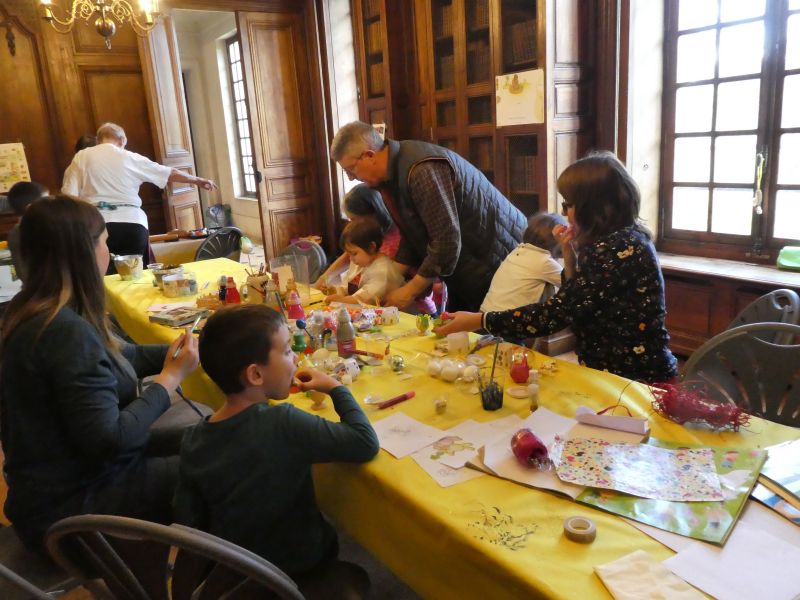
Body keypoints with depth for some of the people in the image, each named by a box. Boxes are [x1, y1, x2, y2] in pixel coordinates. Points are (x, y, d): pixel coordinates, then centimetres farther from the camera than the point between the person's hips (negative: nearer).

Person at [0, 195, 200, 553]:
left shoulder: (34, 310, 2)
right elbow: (109, 439, -30)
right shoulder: (66, 331, -29)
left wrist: (174, 353, -3)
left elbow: (115, 358, 10)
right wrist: (172, 377, -20)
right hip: (70, 506, -10)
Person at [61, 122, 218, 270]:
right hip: (131, 223, 1)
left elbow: (69, 196, 1)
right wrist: (198, 180, 29)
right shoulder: (130, 158, 11)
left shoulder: (81, 157, 9)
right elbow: (170, 173, 17)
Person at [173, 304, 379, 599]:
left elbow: (188, 523, -8)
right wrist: (336, 388, -15)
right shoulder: (284, 424, -31)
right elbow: (365, 444, -29)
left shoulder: (193, 439, -15)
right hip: (300, 569, -4)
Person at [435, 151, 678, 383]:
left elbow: (555, 314, -24)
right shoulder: (623, 239, 8)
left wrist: (477, 321, -19)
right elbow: (577, 302, 12)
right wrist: (569, 253, 0)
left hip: (636, 379, -8)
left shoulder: (618, 249, -21)